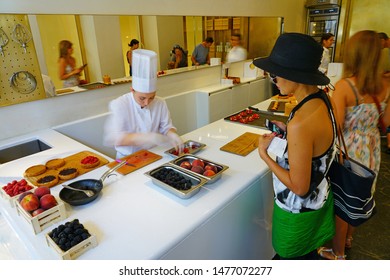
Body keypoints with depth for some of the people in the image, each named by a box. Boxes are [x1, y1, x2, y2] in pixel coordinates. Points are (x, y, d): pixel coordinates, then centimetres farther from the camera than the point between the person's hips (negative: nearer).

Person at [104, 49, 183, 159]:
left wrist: (172, 134, -18)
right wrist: (145, 137, -34)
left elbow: (166, 127, 6)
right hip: (128, 158, -4)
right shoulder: (119, 105, -13)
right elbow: (113, 138, -22)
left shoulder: (160, 103, -1)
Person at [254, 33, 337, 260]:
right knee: (308, 255, 31)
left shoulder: (300, 124, -36)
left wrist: (264, 154, -19)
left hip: (298, 211, -8)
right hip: (319, 198, 8)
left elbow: (299, 187, -27)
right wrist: (287, 131, 1)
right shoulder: (322, 99, -7)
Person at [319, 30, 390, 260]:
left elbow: (336, 127, -23)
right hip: (371, 148, 6)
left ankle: (338, 252, 32)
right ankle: (349, 237, 49)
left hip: (349, 149, -6)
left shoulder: (344, 86, -23)